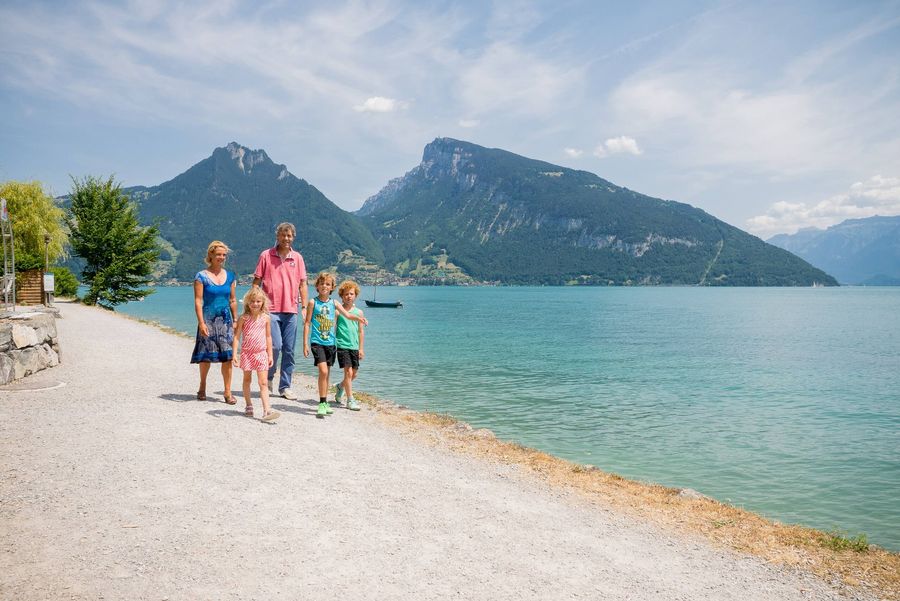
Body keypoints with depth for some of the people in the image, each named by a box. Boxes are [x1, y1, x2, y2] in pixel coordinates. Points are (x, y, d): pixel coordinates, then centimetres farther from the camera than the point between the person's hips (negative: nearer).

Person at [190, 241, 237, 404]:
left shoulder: (229, 276, 9)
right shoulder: (201, 276, -3)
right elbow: (198, 301, -7)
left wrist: (235, 321, 9)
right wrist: (201, 322, -14)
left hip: (226, 320, 3)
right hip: (208, 319, -3)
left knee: (228, 356, -3)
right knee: (207, 355, 5)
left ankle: (228, 392, 2)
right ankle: (202, 387, 27)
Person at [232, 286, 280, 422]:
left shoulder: (266, 318, 1)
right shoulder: (244, 318, -4)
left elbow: (268, 337, 8)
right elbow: (237, 336, -3)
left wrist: (270, 355, 7)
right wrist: (235, 354, -10)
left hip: (261, 353, 0)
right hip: (247, 353, 0)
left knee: (263, 383, -6)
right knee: (247, 380, 15)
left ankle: (267, 411, -13)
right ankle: (248, 405, 31)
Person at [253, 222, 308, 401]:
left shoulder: (297, 257, 9)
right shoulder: (266, 255, 2)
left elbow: (302, 284, 10)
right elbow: (256, 282, 4)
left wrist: (304, 306, 3)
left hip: (291, 310, 3)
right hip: (271, 309, -3)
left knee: (289, 350, 5)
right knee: (275, 345, -12)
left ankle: (285, 386, 15)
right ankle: (269, 377, 15)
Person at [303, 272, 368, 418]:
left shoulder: (333, 303, 7)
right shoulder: (313, 302, -3)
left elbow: (347, 315, 4)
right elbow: (307, 323, -2)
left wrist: (358, 318, -18)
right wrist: (305, 344, -5)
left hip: (330, 342, 4)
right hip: (317, 342, -4)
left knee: (327, 373, 11)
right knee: (323, 371, -17)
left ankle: (325, 403, 22)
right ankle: (322, 403, -9)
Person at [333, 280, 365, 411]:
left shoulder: (359, 312, 8)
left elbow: (361, 331, 12)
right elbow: (333, 328, -1)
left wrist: (361, 348, 10)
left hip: (354, 347, 5)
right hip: (342, 345, -5)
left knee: (354, 374, 10)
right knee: (348, 372, -10)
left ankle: (340, 387, 39)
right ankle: (350, 400, -2)